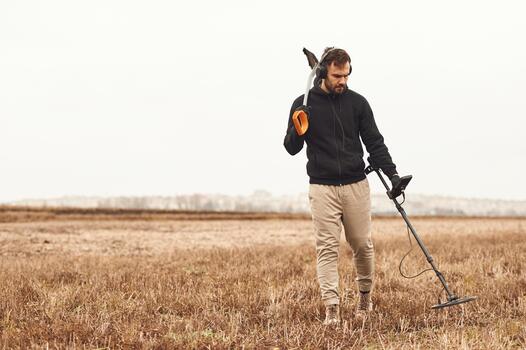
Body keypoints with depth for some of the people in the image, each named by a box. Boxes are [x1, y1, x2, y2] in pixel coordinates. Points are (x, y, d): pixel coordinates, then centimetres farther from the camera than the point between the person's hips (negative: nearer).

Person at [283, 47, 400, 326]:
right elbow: (291, 148, 2)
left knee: (362, 245, 7)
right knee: (327, 247, -6)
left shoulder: (357, 102, 4)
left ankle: (365, 295, 29)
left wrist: (391, 172, -5)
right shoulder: (304, 104, 0)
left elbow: (374, 142, 7)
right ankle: (331, 307, -9)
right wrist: (297, 130, -20)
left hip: (356, 185, 2)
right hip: (322, 187, -2)